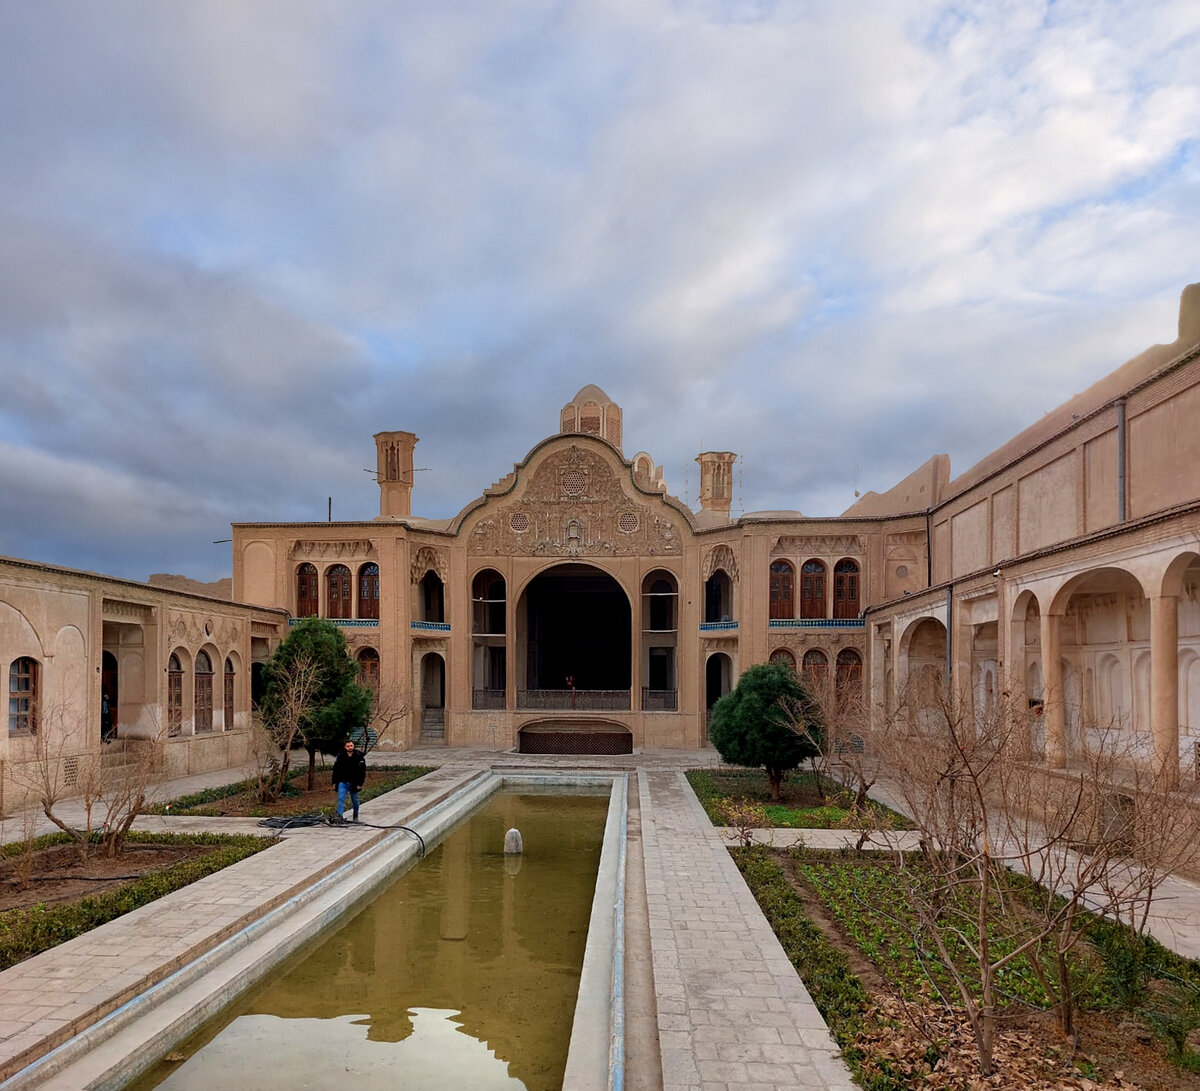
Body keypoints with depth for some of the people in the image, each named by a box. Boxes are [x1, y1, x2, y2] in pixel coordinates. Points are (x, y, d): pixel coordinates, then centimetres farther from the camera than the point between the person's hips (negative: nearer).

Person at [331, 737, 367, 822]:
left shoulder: (359, 757, -6)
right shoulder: (340, 756, -1)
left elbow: (362, 772, -5)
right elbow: (335, 770, 6)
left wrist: (360, 783, -10)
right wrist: (334, 782, 3)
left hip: (353, 783, -1)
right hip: (342, 782, 1)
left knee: (355, 800, 12)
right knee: (340, 799, -12)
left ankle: (356, 816, 29)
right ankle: (339, 815, -13)